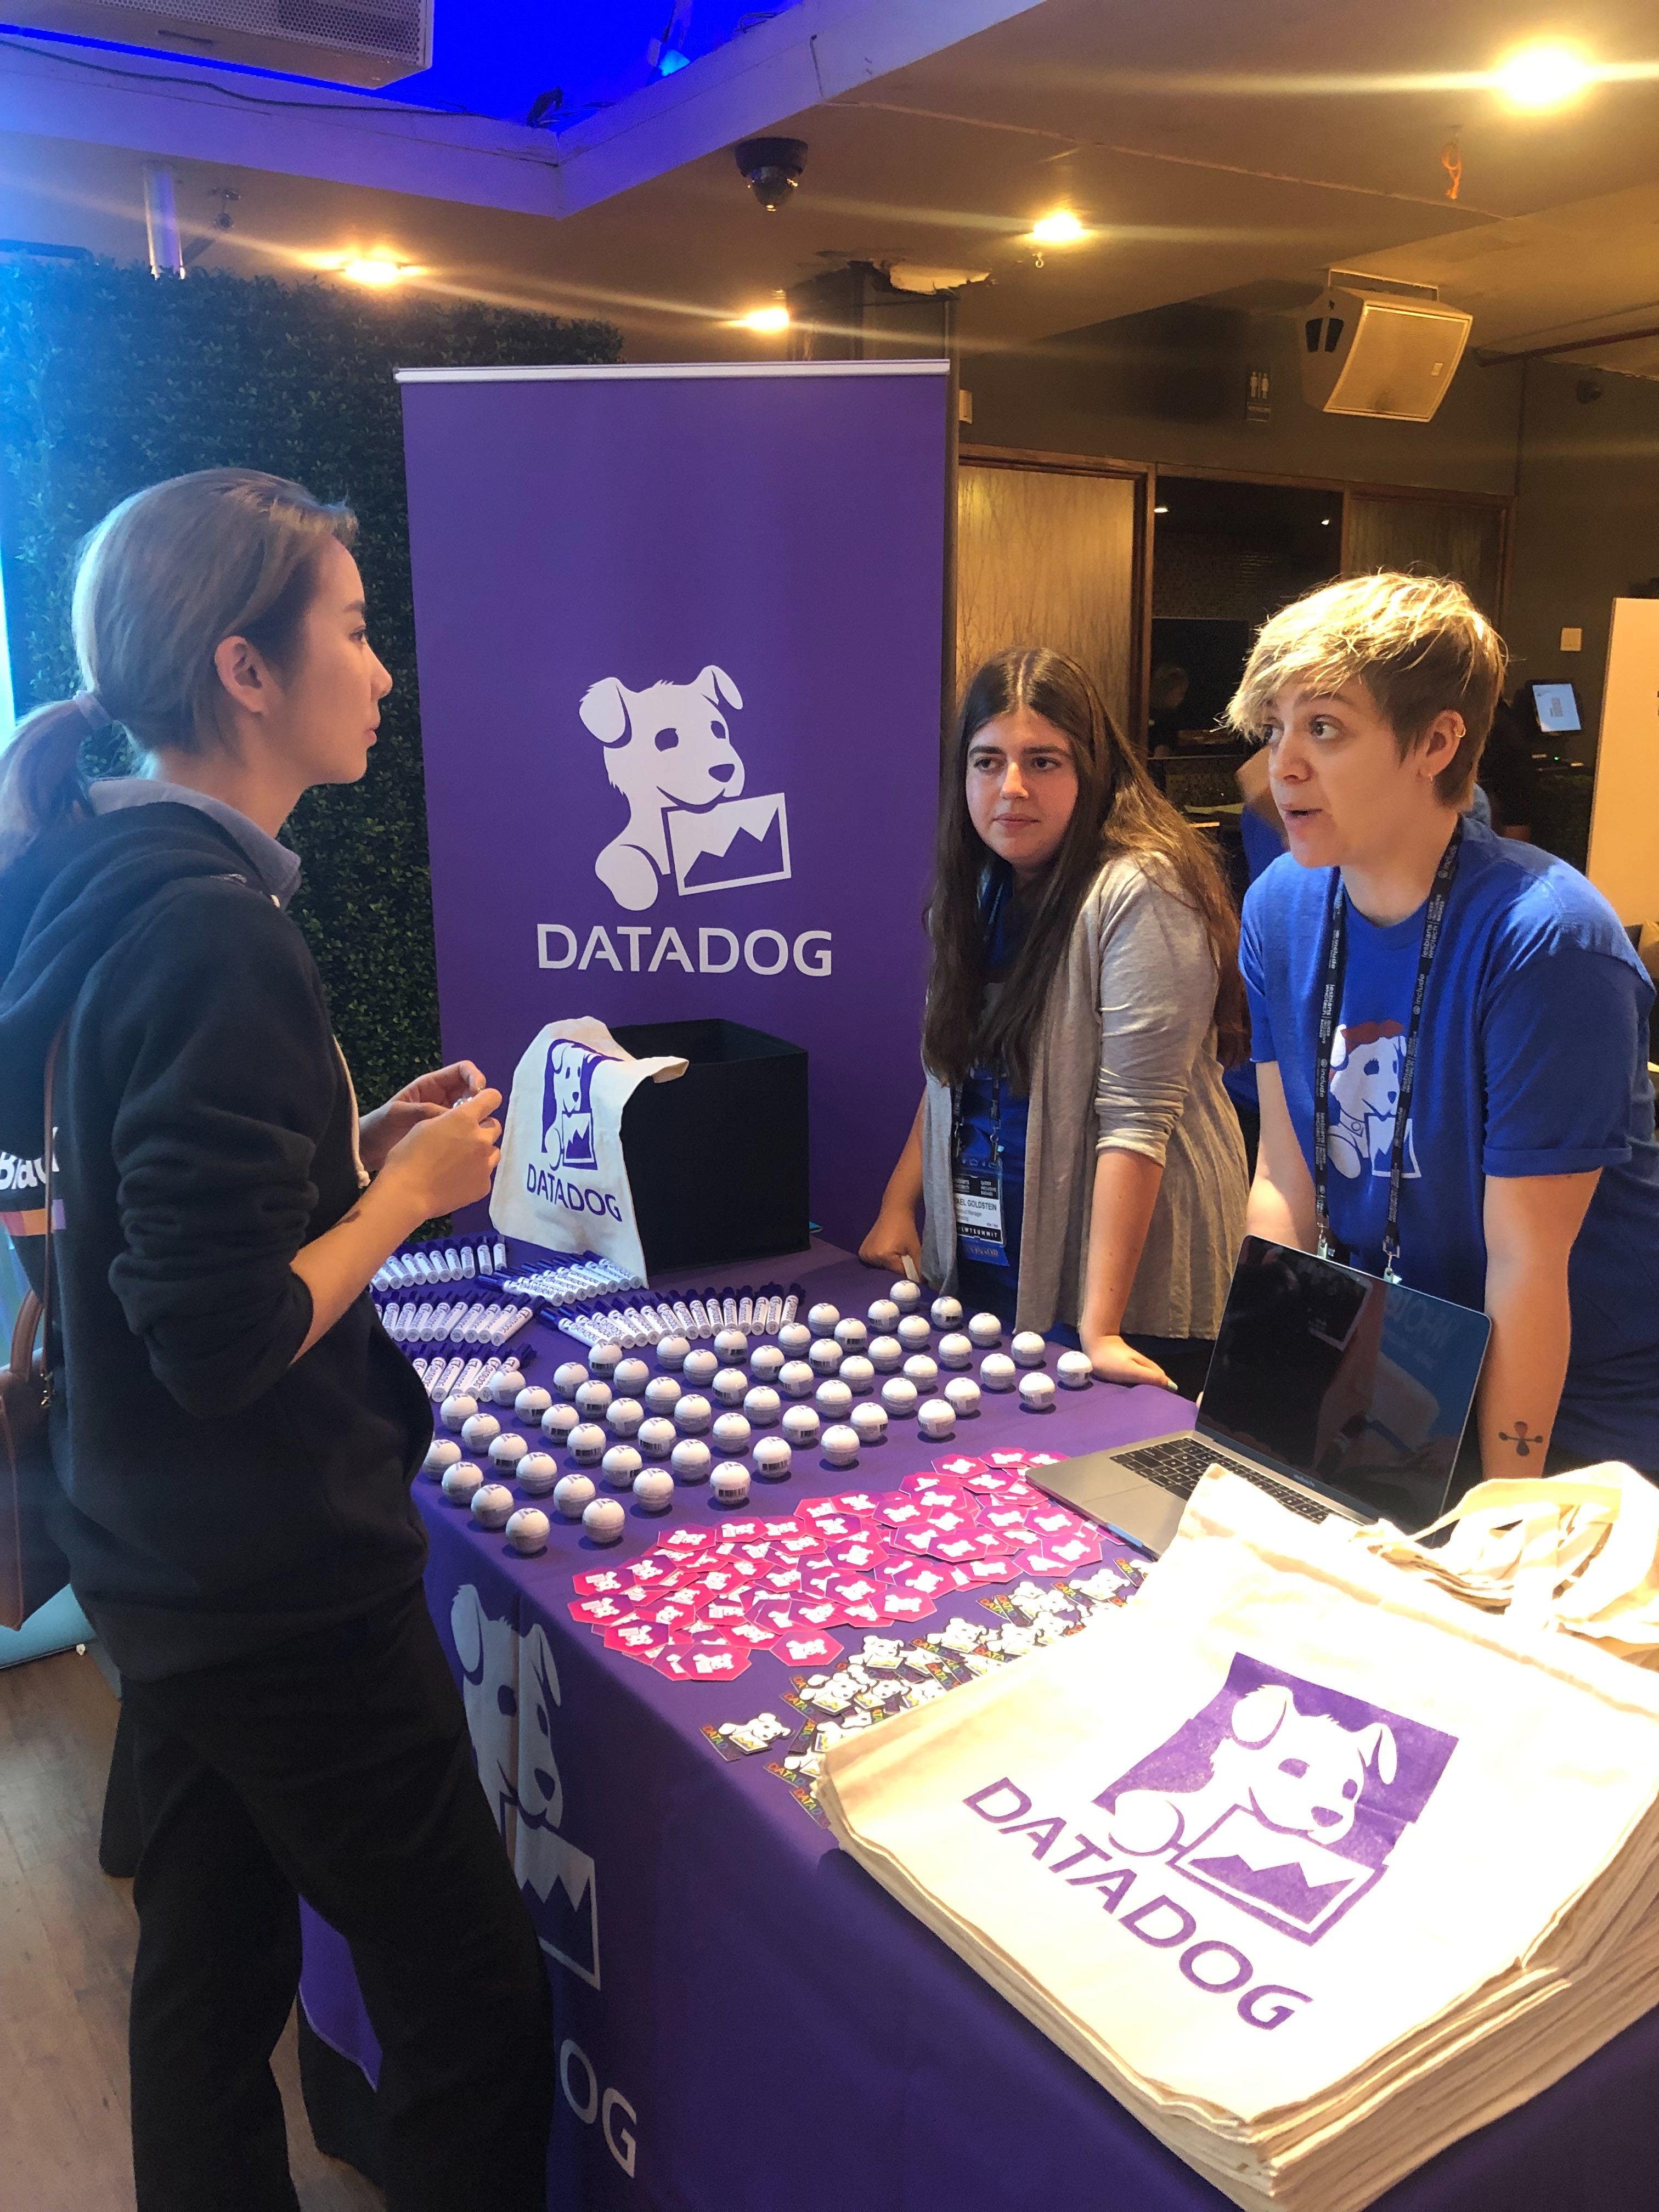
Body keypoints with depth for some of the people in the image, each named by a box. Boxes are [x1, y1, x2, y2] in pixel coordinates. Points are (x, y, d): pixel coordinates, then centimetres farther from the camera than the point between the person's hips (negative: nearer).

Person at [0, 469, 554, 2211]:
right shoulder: (210, 928, -23)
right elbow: (226, 1343, -25)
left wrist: (358, 1146, 5)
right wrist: (413, 1189, -12)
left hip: (163, 1564, 9)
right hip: (282, 1589, -9)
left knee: (207, 1974, 23)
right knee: (474, 2009, 8)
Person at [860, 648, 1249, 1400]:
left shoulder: (1140, 894, -18)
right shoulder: (981, 887, 6)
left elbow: (1135, 1115, -24)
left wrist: (1099, 1329, -27)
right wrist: (898, 1205, 4)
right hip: (979, 1273, 7)